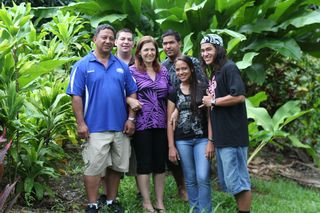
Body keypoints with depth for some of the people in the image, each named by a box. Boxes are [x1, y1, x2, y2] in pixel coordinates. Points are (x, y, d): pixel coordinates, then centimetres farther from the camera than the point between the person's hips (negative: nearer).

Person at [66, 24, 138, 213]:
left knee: (117, 167, 12)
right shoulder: (83, 65, -3)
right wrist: (81, 123, -12)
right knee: (94, 168, -2)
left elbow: (132, 93, 11)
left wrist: (131, 118, 2)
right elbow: (76, 96, -6)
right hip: (95, 127, -4)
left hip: (121, 126, 4)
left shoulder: (122, 66, 10)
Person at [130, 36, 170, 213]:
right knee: (144, 164, 1)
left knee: (160, 163, 9)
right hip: (142, 124, -4)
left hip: (161, 124, 4)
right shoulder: (132, 71, -2)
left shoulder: (163, 71, 12)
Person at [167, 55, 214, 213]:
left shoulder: (203, 89, 0)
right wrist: (171, 146, 0)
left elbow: (210, 116, -1)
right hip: (182, 141, 2)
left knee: (203, 178, -9)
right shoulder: (174, 93, 7)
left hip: (202, 139, -2)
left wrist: (210, 141, -8)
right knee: (190, 179, 8)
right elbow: (170, 121, 6)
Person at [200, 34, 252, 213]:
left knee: (236, 180, -6)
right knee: (228, 180, 14)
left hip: (233, 135, -10)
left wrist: (212, 102, -13)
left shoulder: (229, 68, -10)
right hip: (221, 135, 10)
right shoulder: (214, 72, 19)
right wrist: (210, 101, 7)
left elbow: (239, 96, -22)